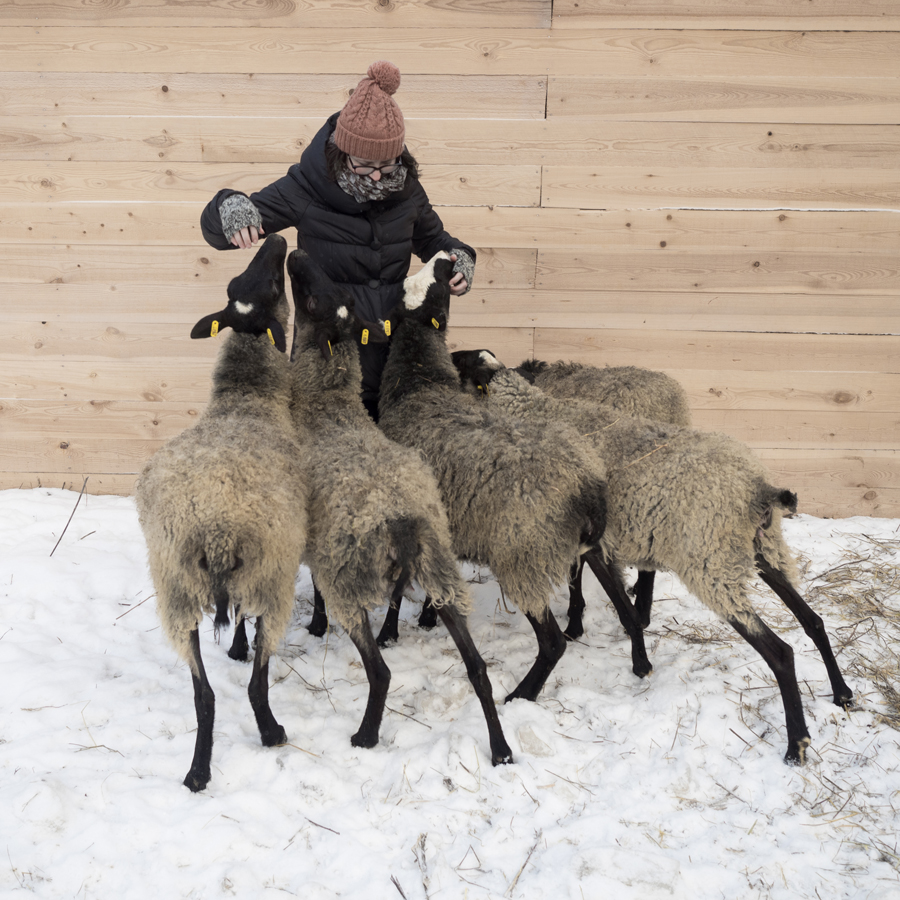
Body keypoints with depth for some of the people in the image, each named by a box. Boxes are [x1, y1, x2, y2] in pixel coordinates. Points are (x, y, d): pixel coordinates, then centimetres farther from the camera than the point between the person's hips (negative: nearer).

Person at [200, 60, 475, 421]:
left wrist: (457, 257, -5)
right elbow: (215, 231, -13)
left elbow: (431, 236, 18)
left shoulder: (405, 189, -4)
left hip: (393, 339, 4)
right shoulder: (305, 189, -15)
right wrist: (230, 208, -37)